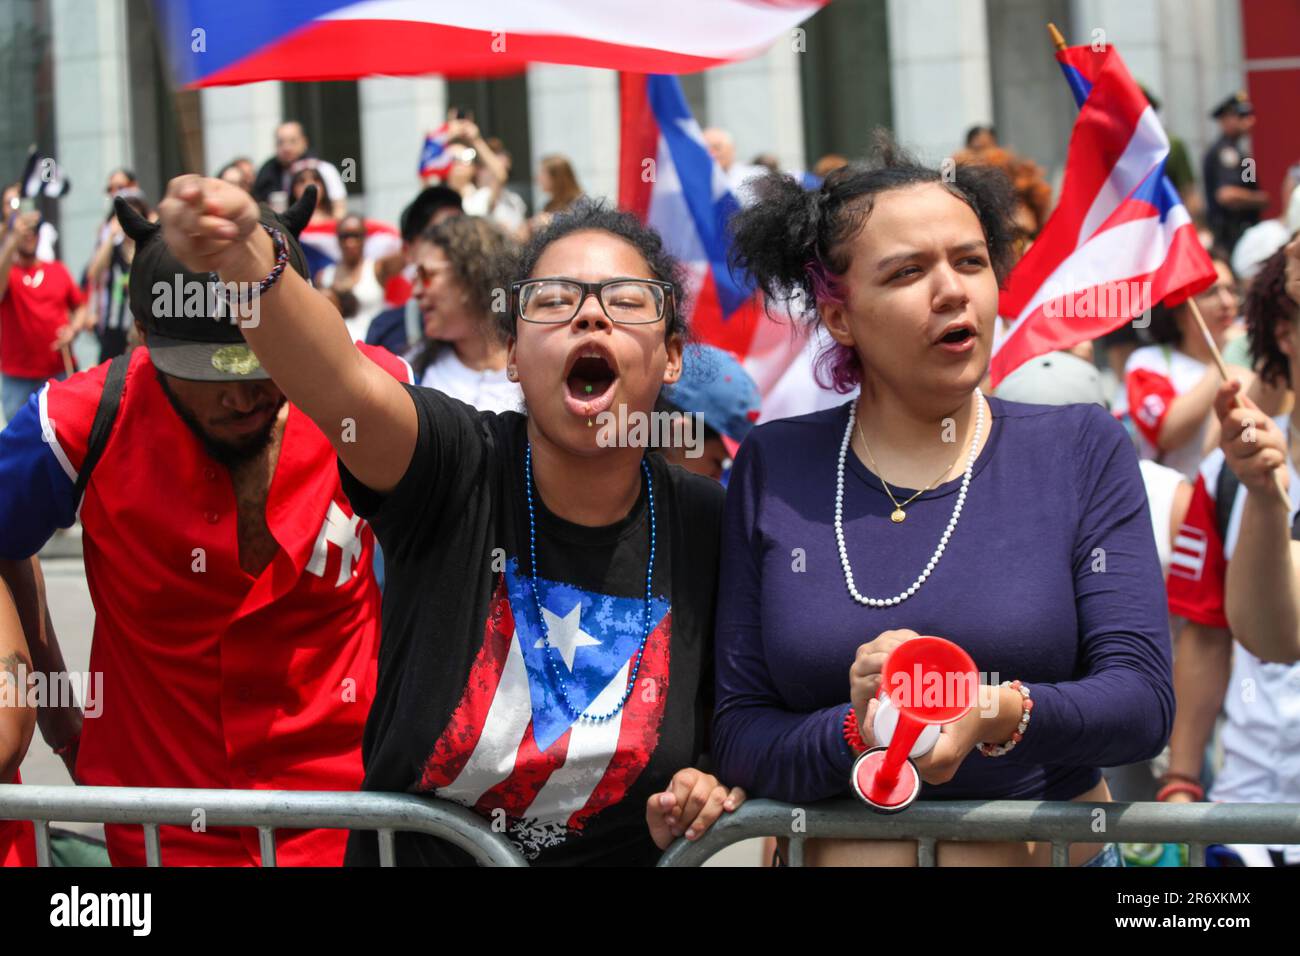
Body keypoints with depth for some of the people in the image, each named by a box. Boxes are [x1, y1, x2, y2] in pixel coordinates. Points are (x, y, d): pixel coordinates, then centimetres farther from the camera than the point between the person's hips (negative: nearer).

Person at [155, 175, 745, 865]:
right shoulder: (460, 470, -9)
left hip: (624, 858, 3)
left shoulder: (707, 527, -2)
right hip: (408, 855, -3)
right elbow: (344, 384, -29)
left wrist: (712, 787, -8)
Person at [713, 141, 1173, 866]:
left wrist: (1000, 713, -21)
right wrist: (857, 734, -16)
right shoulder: (774, 472, 4)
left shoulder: (1084, 451, 4)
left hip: (1056, 850, 0)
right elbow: (740, 736, 2)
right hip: (836, 852, 1)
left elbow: (1144, 701, -4)